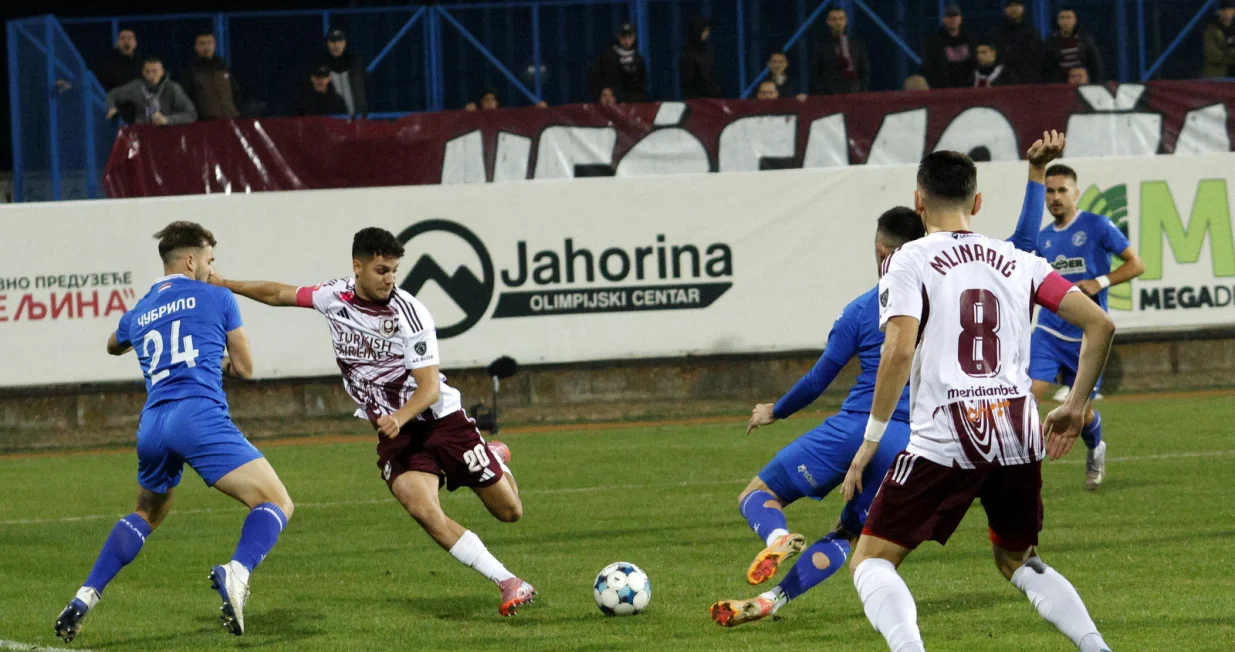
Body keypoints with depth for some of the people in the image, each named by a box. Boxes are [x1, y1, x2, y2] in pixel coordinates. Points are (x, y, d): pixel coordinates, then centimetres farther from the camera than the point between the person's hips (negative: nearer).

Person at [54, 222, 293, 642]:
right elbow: (243, 368, 18)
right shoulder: (217, 298, 10)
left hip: (152, 426, 6)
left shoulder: (138, 314, 23)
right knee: (277, 504, -5)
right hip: (202, 418, -6)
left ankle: (85, 597, 18)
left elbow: (113, 346, 48)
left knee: (145, 516, 30)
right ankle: (237, 573, -34)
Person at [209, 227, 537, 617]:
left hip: (440, 419, -3)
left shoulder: (409, 314, -19)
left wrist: (399, 417, -39)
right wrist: (223, 284, 16)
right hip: (394, 433, 3)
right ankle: (509, 584, -20)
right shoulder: (335, 297, -5)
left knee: (509, 511, 3)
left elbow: (430, 387, -22)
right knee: (423, 511, -25)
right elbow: (280, 295, 13)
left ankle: (496, 460, 42)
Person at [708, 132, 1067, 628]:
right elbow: (1022, 244, 6)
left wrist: (774, 412, 27)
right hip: (910, 445, 3)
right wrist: (1036, 173, 8)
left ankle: (778, 539, -27)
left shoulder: (860, 312, 2)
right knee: (845, 535, 17)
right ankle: (770, 601, -3)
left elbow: (818, 381, 9)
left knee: (757, 494, 9)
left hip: (852, 431, -3)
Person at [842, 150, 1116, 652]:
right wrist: (1074, 408, 19)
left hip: (944, 440, -5)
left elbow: (899, 351, -12)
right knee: (1017, 561, 26)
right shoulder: (1019, 263, 14)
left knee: (870, 562, 5)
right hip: (1019, 434, 5)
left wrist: (870, 441, -6)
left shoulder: (908, 261, 2)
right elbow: (1099, 324, 9)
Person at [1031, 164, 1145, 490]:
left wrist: (1100, 283, -17)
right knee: (1031, 394, -18)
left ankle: (1095, 452, 41)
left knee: (1083, 411, 8)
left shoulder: (1097, 226, -6)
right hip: (1049, 330, 3)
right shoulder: (1043, 237, 9)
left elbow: (1136, 264, -5)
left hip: (1086, 335, -3)